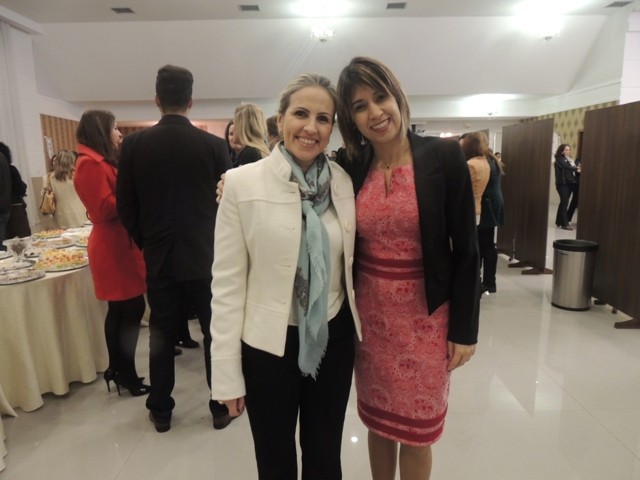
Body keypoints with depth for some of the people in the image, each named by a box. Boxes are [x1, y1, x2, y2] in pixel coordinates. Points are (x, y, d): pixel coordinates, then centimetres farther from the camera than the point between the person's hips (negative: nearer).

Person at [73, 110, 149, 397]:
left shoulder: (102, 162, 17)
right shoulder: (90, 164, -14)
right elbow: (105, 208, -20)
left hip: (117, 243, 10)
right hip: (113, 247, -10)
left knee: (120, 311, 13)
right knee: (132, 310, -5)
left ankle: (117, 370, 24)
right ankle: (128, 376, 6)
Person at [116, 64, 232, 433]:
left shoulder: (135, 143, -3)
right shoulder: (214, 144, -8)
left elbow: (126, 205, 1)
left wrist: (146, 243, 14)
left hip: (159, 257, 2)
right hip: (206, 255, -2)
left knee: (162, 337, 14)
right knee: (216, 334, 10)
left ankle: (161, 411, 28)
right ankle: (221, 407, 23)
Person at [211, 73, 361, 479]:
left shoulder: (345, 182, -3)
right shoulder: (242, 182, -12)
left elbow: (351, 264, 6)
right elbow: (227, 281, -10)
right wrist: (228, 372, -8)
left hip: (334, 339, 3)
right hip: (268, 345, -2)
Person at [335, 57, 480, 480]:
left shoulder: (444, 156, -10)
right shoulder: (349, 166, -2)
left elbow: (466, 249, -8)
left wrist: (464, 328, -7)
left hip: (426, 316, -2)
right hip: (369, 313, 3)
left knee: (416, 430, 14)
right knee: (378, 419, 20)